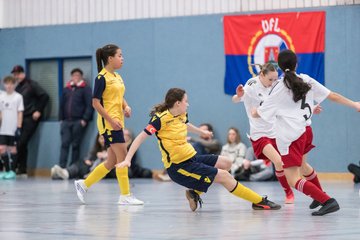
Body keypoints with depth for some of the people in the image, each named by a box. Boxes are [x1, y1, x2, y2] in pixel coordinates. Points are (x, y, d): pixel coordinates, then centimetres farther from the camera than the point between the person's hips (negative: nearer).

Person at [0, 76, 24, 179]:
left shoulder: (18, 97, -3)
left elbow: (20, 113, -3)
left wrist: (19, 127, -8)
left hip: (13, 129, -3)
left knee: (12, 149, 2)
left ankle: (12, 171, 8)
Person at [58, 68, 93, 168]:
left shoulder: (85, 89, 2)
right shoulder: (66, 89, 17)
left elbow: (89, 105, -6)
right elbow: (62, 104, 19)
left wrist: (85, 119, -13)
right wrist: (61, 119, 9)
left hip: (78, 121, -4)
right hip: (66, 121, 4)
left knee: (75, 145, -2)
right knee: (64, 144, -5)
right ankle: (61, 167, -9)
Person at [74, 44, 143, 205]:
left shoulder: (118, 77, 15)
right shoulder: (102, 78, -11)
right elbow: (96, 103, -14)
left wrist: (126, 107, 4)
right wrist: (111, 120, -20)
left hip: (117, 123, 9)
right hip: (108, 123, -9)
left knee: (112, 162, 11)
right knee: (123, 157, -11)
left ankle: (84, 184, 21)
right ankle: (125, 196, -7)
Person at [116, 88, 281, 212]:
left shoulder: (182, 115, 6)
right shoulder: (161, 119, -18)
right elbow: (141, 137, -19)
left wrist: (201, 132, 49)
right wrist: (127, 159, -27)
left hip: (191, 158, 9)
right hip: (178, 167, -9)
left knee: (226, 163, 12)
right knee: (224, 176, -11)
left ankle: (195, 192, 9)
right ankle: (259, 201, -1)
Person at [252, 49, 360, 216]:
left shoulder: (279, 90, -8)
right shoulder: (307, 81, 4)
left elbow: (257, 114, -1)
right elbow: (332, 96, 5)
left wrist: (254, 111, 23)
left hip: (290, 137, -7)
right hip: (306, 131, 7)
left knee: (293, 180, -8)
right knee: (301, 165, 34)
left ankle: (328, 201, -20)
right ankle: (319, 194, 49)